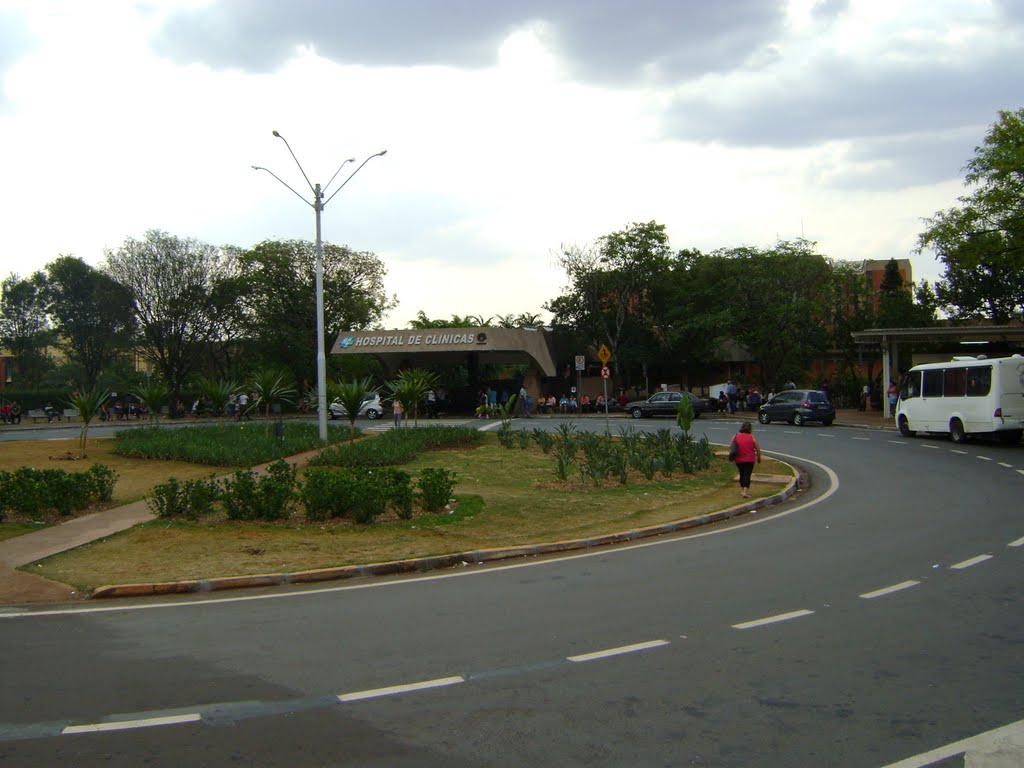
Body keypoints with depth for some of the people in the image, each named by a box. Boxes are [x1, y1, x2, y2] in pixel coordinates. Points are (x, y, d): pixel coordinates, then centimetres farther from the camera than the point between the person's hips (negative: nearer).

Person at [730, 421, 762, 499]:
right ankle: (745, 492, -12)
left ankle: (742, 490, 26)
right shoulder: (752, 437, -7)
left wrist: (732, 456, 20)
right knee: (747, 475, -3)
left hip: (738, 460, 3)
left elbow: (730, 448, 6)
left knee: (742, 474, 19)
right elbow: (758, 449, -3)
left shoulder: (735, 436, 0)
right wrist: (759, 458, 11)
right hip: (749, 460, -3)